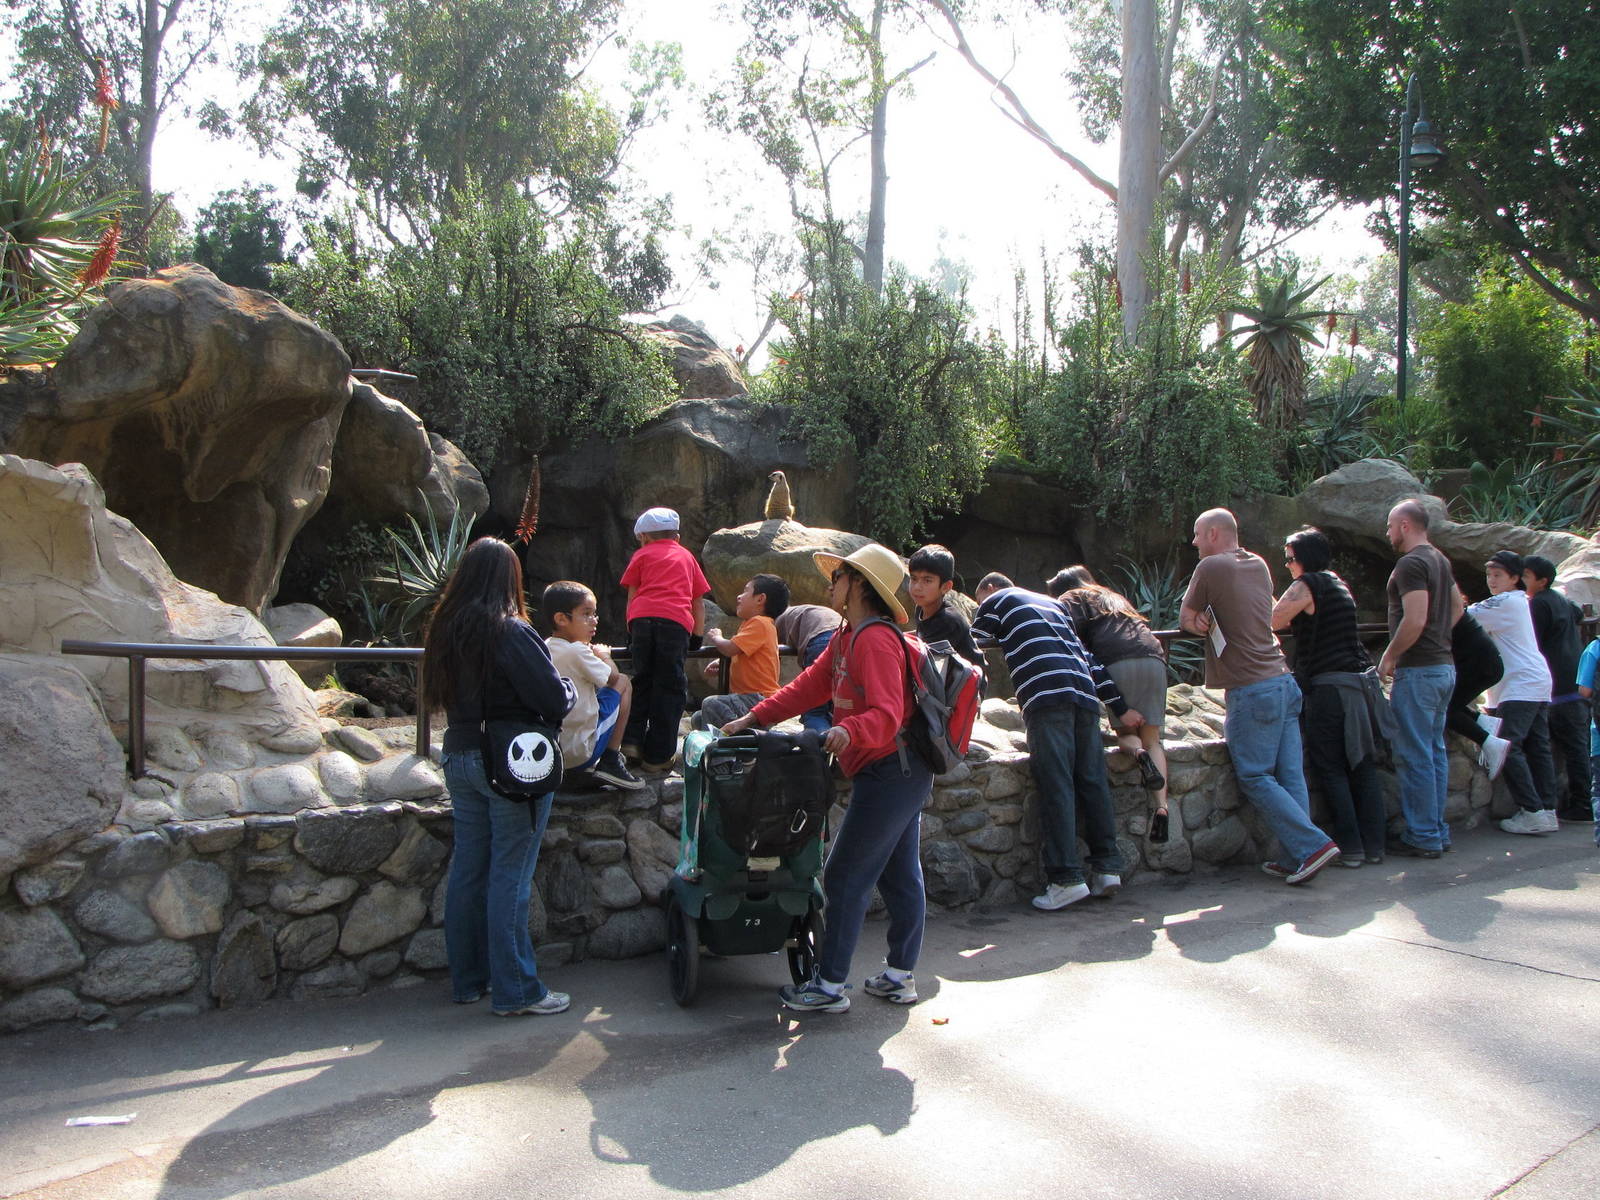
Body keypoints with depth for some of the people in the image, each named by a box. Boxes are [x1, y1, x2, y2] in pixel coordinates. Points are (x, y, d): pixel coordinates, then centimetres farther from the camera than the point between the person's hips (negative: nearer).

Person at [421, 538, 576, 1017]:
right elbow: (554, 699, -18)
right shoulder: (511, 632, -17)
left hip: (459, 758, 7)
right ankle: (515, 991, 7)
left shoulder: (443, 629, 4)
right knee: (509, 877, -1)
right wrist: (568, 686, 2)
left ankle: (467, 979, 25)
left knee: (468, 870, 14)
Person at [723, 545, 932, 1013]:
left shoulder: (876, 639, -20)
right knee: (900, 875, 15)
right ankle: (900, 977, 25)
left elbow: (886, 714, -29)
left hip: (889, 773, -11)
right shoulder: (847, 637, 13)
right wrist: (753, 718, 9)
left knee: (845, 877, -4)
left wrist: (850, 730, -48)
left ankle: (829, 986, 5)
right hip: (900, 773, 11)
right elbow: (809, 686, 14)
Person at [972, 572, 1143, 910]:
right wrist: (1120, 707, 27)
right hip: (1085, 693, 6)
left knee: (1056, 785, -10)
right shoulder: (1052, 602, 34)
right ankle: (1107, 868, 6)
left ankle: (1066, 878, -14)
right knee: (1092, 780, 7)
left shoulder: (996, 600, 18)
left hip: (1046, 695, -6)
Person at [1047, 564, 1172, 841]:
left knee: (1125, 730, 10)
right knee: (1152, 738, 5)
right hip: (1154, 658, 5)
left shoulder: (1071, 599, 18)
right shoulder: (1116, 598, 37)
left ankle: (1138, 752, -24)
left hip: (1118, 661, -4)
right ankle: (1161, 806, -11)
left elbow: (1068, 628, -1)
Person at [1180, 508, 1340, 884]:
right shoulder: (1259, 565, 15)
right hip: (1284, 680, 8)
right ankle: (1296, 858, 7)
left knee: (1255, 777, -2)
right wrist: (1211, 620, 4)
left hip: (1251, 690, -8)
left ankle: (1312, 845, -9)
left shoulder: (1212, 567, -7)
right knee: (1289, 776, 6)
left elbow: (1185, 619, 1)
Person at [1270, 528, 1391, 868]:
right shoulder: (1339, 585, 17)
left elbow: (1273, 621, -11)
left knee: (1331, 769, -1)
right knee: (1363, 766, 10)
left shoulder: (1307, 585, -9)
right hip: (1362, 682, 8)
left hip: (1329, 686, -8)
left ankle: (1349, 847, -1)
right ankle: (1373, 845, 13)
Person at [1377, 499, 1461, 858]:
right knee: (1434, 751, 13)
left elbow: (1415, 620, -24)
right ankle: (1437, 831, 19)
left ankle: (1422, 838, -1)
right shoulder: (1440, 561, 15)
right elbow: (1457, 608, 24)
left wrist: (1388, 657, -14)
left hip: (1417, 670, -10)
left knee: (1413, 756, -4)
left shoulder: (1411, 564, -16)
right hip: (1444, 664, 10)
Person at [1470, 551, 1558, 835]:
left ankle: (1532, 812, -16)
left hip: (1521, 686, -10)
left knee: (1508, 747, -14)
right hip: (1537, 683, 10)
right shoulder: (1519, 602, 20)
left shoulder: (1506, 602, -10)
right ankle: (1547, 811, 8)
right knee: (1537, 748, 8)